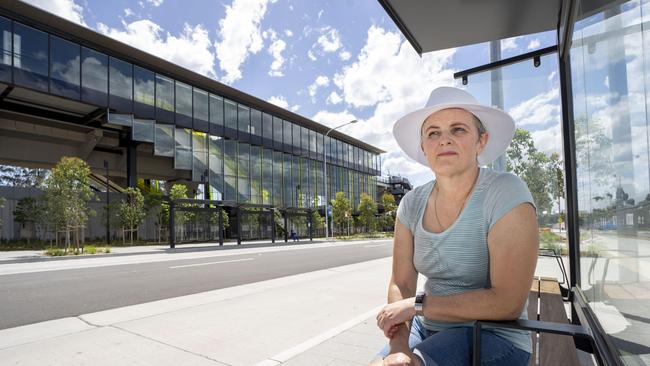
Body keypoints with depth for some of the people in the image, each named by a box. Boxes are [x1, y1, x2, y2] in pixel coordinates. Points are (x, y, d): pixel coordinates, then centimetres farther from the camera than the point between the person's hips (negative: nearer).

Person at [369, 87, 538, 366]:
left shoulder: (506, 194, -17)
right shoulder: (412, 204, -3)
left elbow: (508, 303, -20)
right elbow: (400, 285, -2)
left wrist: (418, 304, -16)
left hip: (493, 336, -4)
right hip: (429, 330, 4)